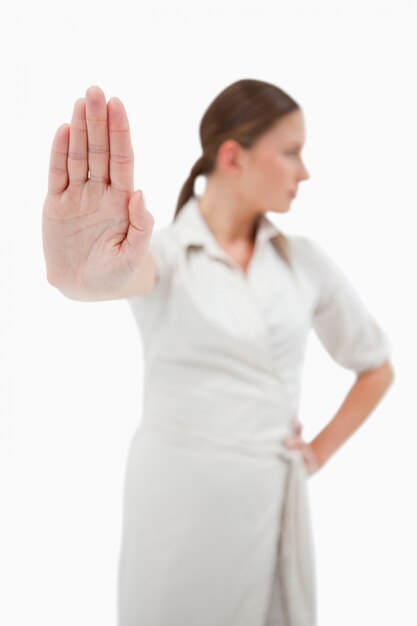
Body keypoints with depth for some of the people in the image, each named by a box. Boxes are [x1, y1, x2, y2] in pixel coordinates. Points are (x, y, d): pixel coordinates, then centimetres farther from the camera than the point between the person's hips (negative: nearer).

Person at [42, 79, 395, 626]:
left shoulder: (306, 261, 3)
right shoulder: (167, 248, -9)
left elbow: (377, 366, 15)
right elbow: (135, 272, -35)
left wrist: (320, 452, 5)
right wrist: (88, 275, -57)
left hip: (274, 496, 4)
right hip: (180, 488, -3)